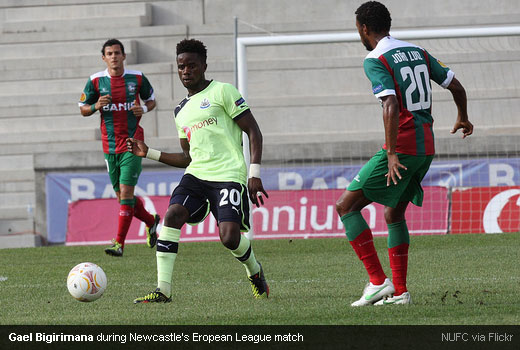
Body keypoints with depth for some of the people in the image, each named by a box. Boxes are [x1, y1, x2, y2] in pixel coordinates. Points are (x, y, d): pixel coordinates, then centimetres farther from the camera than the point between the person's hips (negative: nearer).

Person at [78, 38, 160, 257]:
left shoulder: (137, 78, -1)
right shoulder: (96, 81, 1)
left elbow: (151, 100, 13)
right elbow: (83, 109, 8)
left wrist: (144, 109, -9)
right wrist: (96, 106, -13)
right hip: (110, 146, 3)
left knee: (126, 191, -13)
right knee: (122, 196, 9)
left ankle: (119, 243, -11)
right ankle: (151, 221, 36)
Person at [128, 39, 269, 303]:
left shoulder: (222, 92, 1)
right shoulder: (181, 111, 21)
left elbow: (253, 130, -2)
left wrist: (254, 174, -12)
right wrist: (149, 153, 18)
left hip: (229, 175, -6)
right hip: (196, 174, 6)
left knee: (229, 237, -19)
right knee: (172, 215, -21)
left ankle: (255, 271, 17)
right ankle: (163, 290, -23)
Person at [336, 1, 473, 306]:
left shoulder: (375, 61, -10)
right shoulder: (417, 52, 14)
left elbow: (391, 106, -24)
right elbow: (456, 86, 16)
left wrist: (391, 154, -25)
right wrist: (463, 119, 35)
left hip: (402, 148, -8)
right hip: (426, 148, 8)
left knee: (346, 206, -2)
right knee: (394, 214, 21)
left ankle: (378, 281, -9)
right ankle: (399, 291, 17)